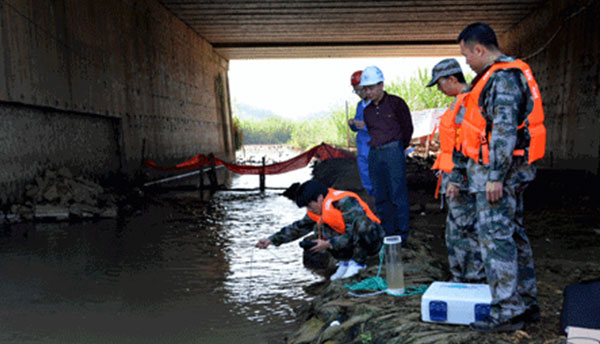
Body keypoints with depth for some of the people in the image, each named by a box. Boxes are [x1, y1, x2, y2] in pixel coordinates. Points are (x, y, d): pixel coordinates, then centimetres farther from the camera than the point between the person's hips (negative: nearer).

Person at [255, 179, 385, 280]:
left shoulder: (346, 202, -27)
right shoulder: (318, 210, -2)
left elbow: (353, 233, -32)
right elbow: (299, 227, 3)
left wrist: (329, 244, -28)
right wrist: (272, 239, -3)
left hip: (372, 240, -7)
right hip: (353, 245, 7)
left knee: (360, 223, -39)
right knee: (320, 228, -11)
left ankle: (359, 261, -15)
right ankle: (344, 261, 4)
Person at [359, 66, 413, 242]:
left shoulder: (396, 103, 0)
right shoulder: (367, 110, 15)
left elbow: (408, 128, 5)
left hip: (393, 151, -5)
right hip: (374, 154, 6)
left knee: (398, 195, -5)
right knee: (380, 197, 6)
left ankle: (401, 235, 2)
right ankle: (387, 232, 14)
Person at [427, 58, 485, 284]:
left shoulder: (467, 103, -15)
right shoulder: (460, 102, 18)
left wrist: (455, 179, -23)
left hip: (460, 176, -11)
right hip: (456, 175, 11)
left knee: (463, 230, -4)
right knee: (456, 229, 16)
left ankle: (474, 281, 5)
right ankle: (460, 279, 26)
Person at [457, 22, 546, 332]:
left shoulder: (502, 78, -16)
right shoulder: (504, 74, 18)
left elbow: (505, 130, -24)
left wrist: (495, 177, -24)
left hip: (498, 171, -11)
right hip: (507, 170, 11)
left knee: (496, 237, -7)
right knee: (514, 235, 15)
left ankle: (507, 312, 0)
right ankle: (527, 304, 25)